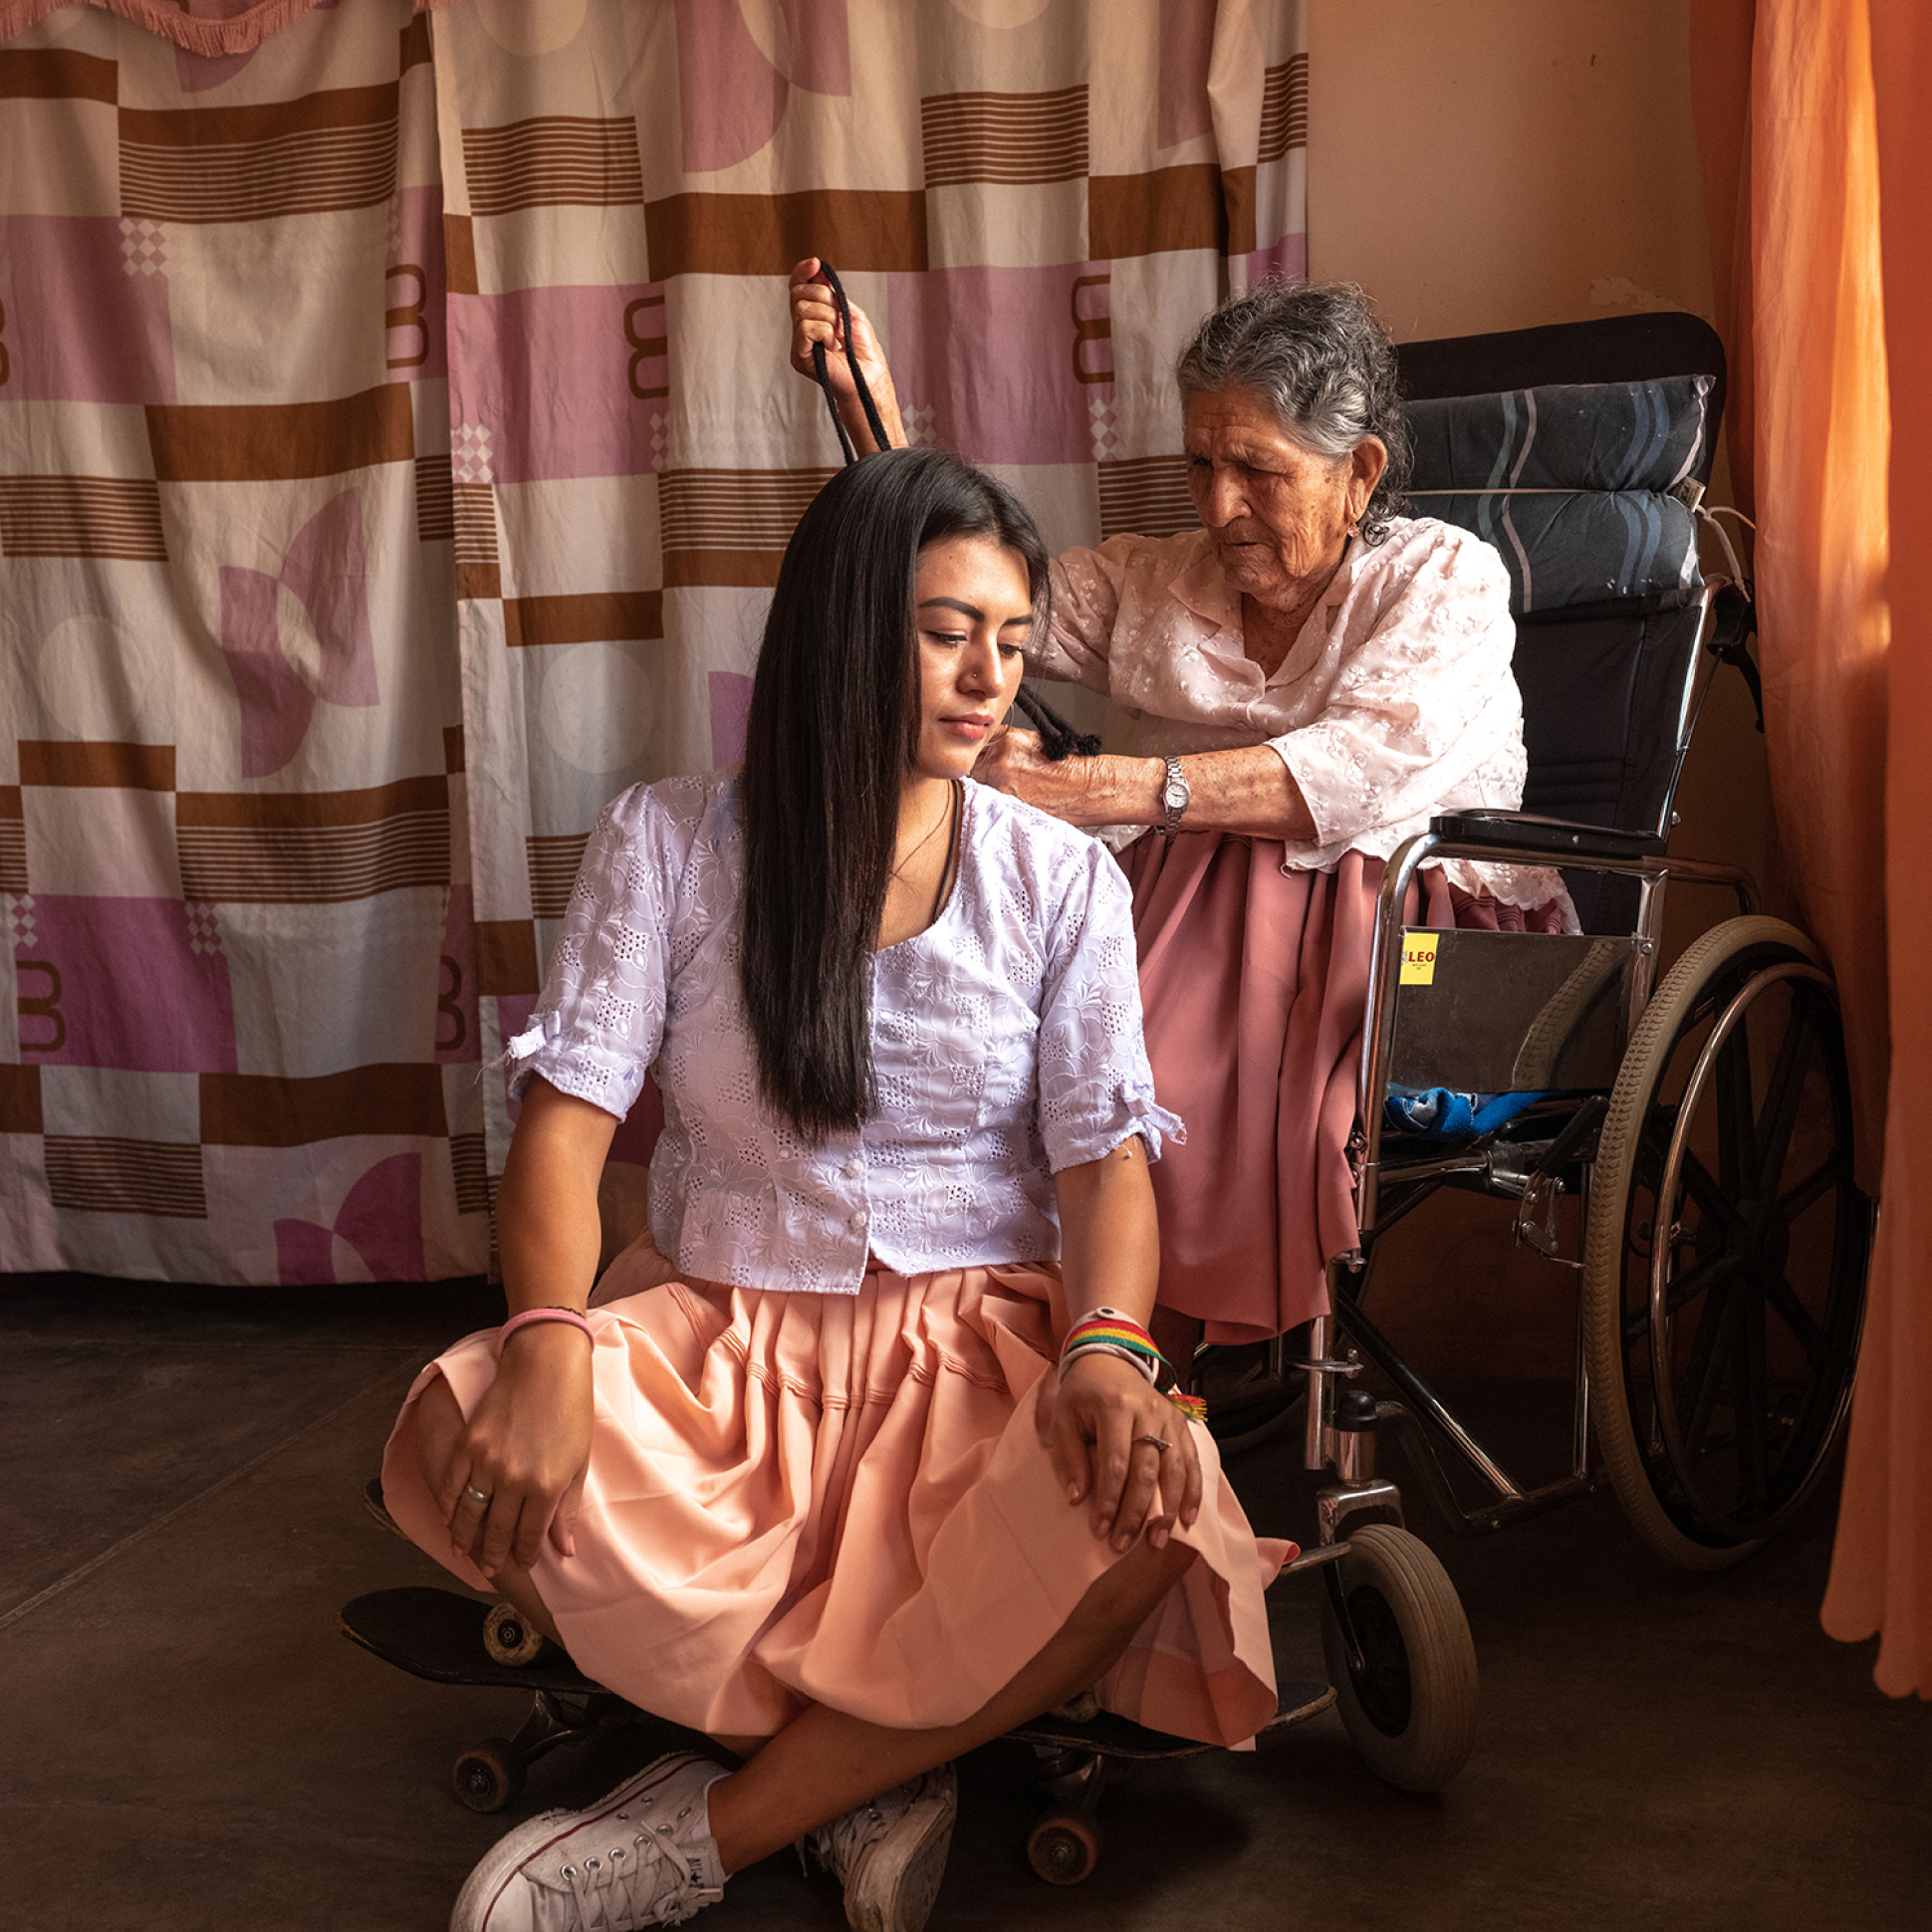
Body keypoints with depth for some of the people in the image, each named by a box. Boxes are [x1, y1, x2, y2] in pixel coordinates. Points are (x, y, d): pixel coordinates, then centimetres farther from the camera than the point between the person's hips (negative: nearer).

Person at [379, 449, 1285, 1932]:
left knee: (1149, 1505, -34)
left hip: (981, 1332, 0)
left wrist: (1108, 1344, -25)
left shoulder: (1063, 879, 4)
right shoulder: (671, 842, 2)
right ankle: (872, 1774, -14)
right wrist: (550, 1341, -26)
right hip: (723, 1333, 0)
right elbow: (567, 1116, -6)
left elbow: (1106, 1153, -2)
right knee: (458, 1445, -30)